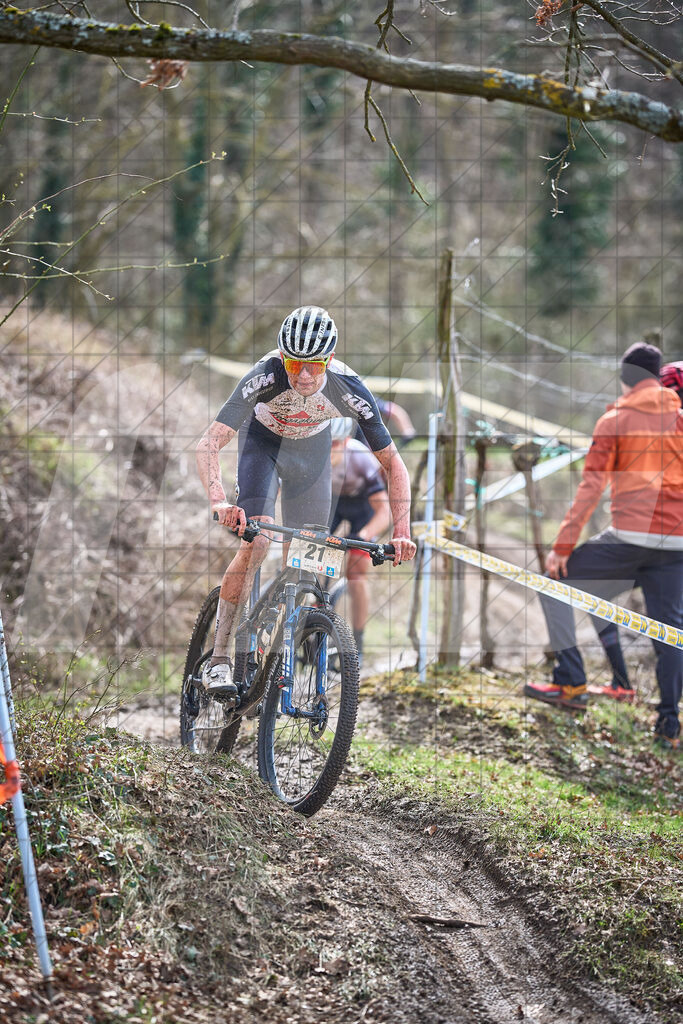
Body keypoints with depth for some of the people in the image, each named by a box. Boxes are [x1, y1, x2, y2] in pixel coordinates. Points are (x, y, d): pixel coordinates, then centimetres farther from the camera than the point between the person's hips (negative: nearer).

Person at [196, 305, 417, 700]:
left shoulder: (349, 389, -33)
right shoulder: (266, 376, -38)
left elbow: (393, 463, -25)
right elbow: (209, 444, -42)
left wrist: (402, 532, -35)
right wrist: (219, 502, -58)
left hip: (312, 448, 2)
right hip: (262, 440, -2)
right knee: (256, 543, -21)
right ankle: (219, 661, -14)